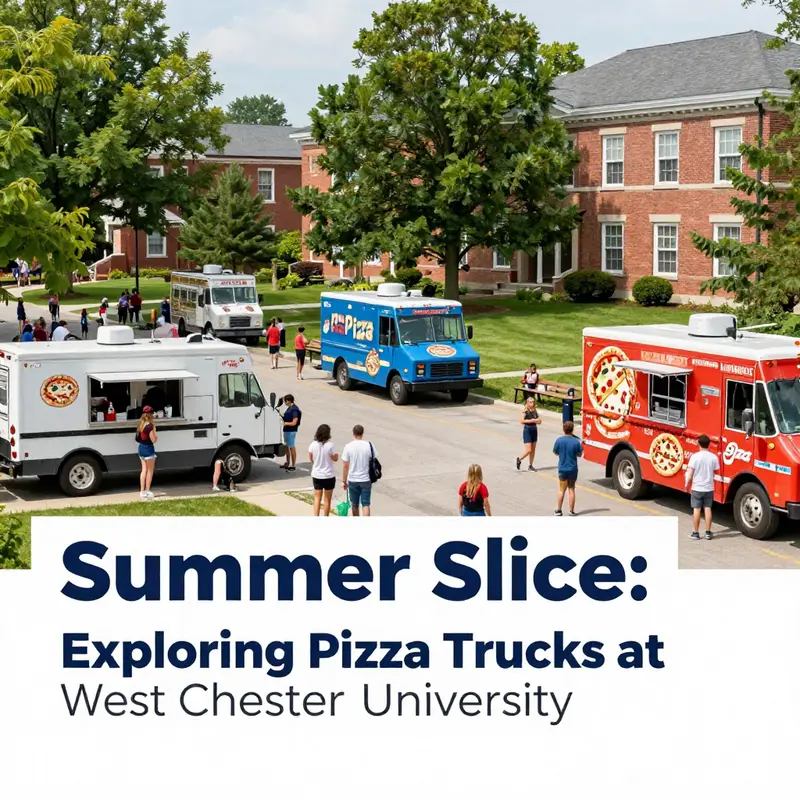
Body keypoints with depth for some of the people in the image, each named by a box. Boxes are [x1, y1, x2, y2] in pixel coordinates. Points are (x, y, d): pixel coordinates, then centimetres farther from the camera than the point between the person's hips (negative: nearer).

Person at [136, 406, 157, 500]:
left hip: (141, 448, 8)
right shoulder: (150, 426, -19)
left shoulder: (141, 424, 6)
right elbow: (153, 440, -19)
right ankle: (147, 491, 6)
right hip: (148, 448, -8)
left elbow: (138, 438, 11)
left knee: (144, 470, 13)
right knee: (150, 470, 4)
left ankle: (142, 491, 13)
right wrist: (154, 428, -10)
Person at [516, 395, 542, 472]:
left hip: (534, 430, 6)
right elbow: (521, 421, -21)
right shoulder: (525, 411, -11)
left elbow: (539, 421, 11)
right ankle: (519, 459, 14)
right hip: (527, 431, -6)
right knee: (528, 450, -10)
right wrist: (531, 420, -22)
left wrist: (537, 421, -11)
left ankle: (530, 466, 18)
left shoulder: (535, 411, 6)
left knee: (533, 450, 9)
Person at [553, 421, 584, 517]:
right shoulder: (576, 441, -12)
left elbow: (556, 453, 1)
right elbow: (579, 454, -2)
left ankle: (558, 510, 11)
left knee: (562, 490, 12)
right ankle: (571, 511, 11)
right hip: (573, 469, -1)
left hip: (562, 469, 1)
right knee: (571, 489, 9)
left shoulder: (559, 440, -10)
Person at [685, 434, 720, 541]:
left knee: (697, 509, 5)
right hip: (709, 488, 2)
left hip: (697, 488, -2)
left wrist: (687, 484, 5)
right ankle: (708, 532, 11)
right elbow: (716, 472, 4)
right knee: (708, 509, 8)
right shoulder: (714, 457, -4)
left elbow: (690, 473, -12)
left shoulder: (695, 456, -13)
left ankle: (696, 533, 9)